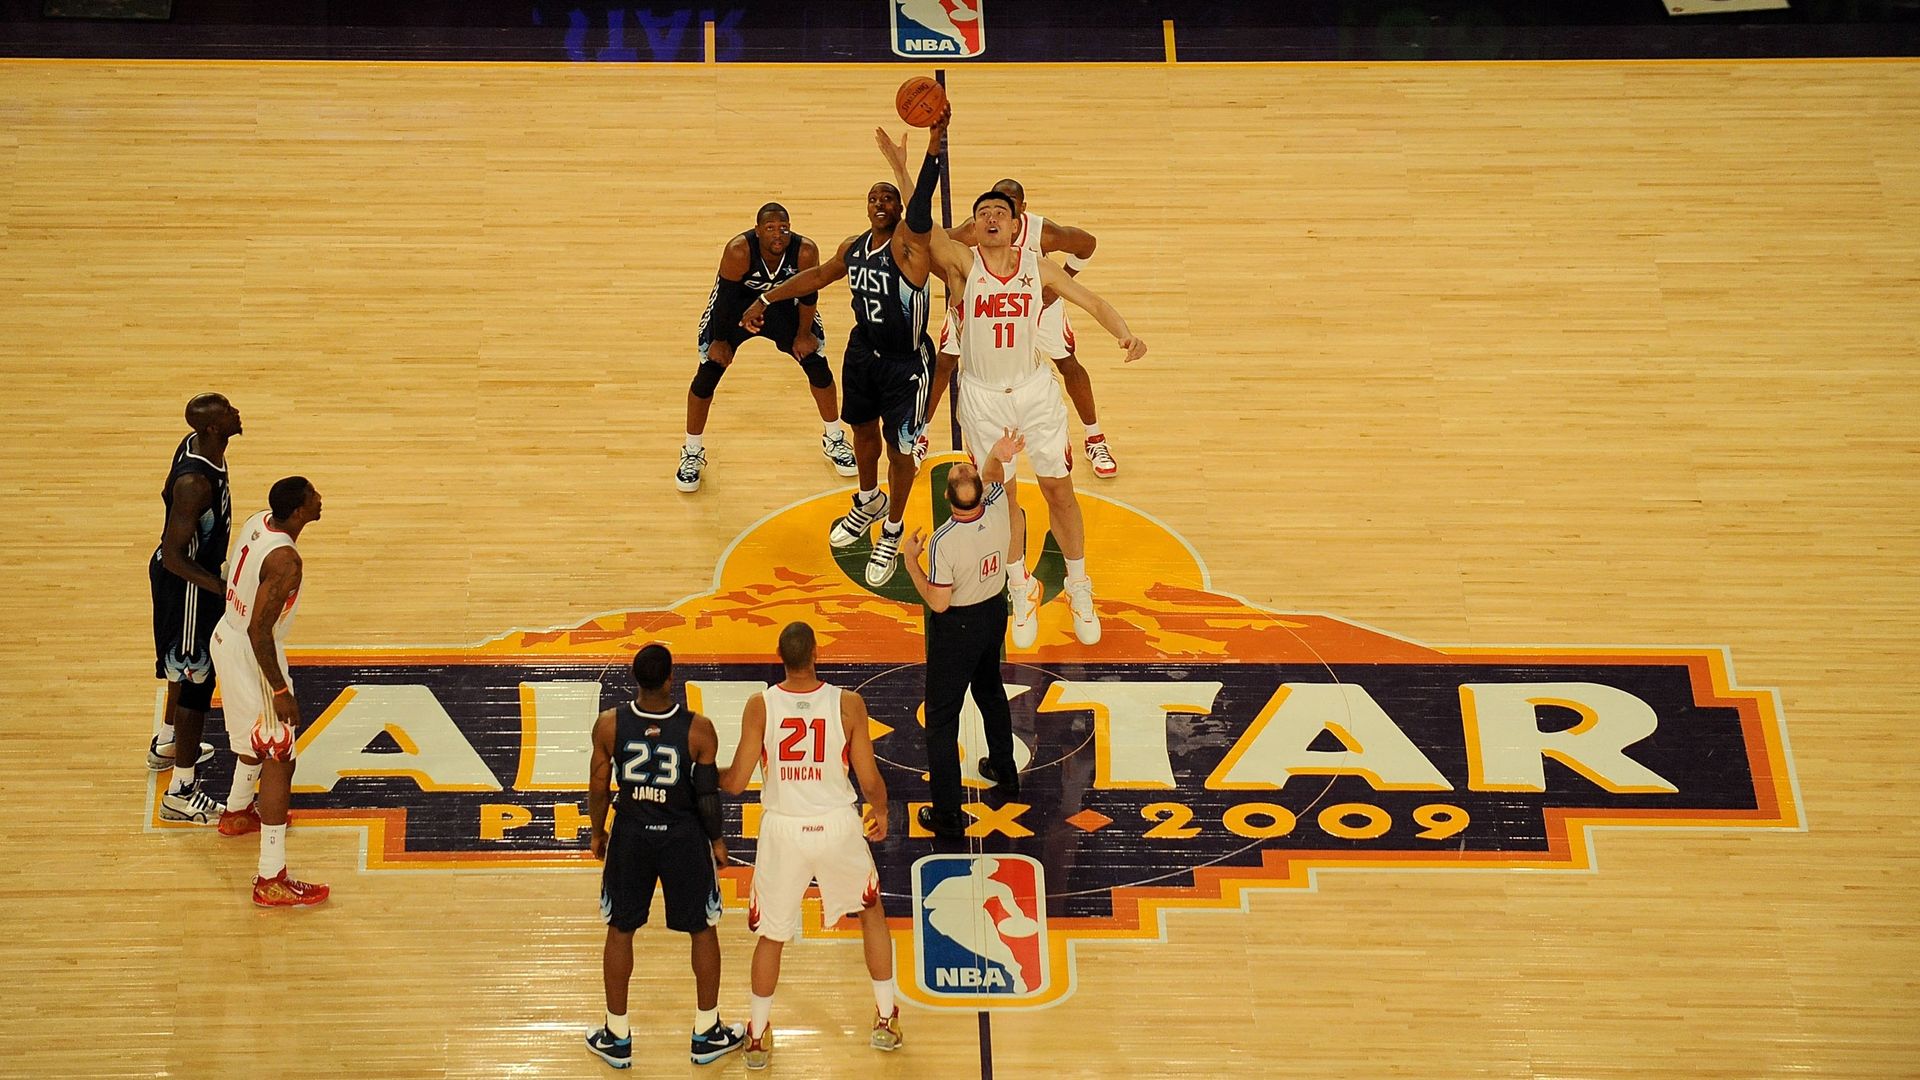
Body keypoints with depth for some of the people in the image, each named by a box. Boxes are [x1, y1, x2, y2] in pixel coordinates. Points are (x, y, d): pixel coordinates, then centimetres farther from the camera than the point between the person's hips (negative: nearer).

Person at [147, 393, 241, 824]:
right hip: (185, 586, -10)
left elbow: (167, 492, 15)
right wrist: (222, 589, -33)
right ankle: (180, 795, 7)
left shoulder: (197, 446, -5)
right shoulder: (195, 484, -34)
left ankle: (166, 745, 51)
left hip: (194, 573, 10)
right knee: (194, 682, -2)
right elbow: (173, 557, -31)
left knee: (190, 669, 29)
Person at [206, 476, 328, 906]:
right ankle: (271, 880, -4)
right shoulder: (284, 560, -30)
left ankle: (238, 813, 57)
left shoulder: (258, 522, -2)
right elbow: (259, 630, -30)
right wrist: (280, 691, -23)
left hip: (227, 638, 10)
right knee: (279, 760, -4)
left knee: (259, 736, 33)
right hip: (253, 657, -10)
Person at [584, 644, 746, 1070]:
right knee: (703, 930, 16)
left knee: (620, 930, 17)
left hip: (630, 835, 1)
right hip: (684, 837, -1)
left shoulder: (609, 725, -12)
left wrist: (597, 832, 14)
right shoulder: (698, 729, -17)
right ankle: (707, 1034, 25)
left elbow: (599, 787, -3)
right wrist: (716, 840, 5)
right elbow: (708, 793, -11)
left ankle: (616, 1038, 24)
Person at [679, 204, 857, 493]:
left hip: (783, 302, 2)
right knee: (708, 371, -7)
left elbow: (808, 294, -12)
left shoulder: (806, 252, -30)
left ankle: (834, 439, 25)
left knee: (817, 364, 1)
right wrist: (720, 340, -14)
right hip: (736, 304, -2)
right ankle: (692, 453, 11)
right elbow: (725, 297, -23)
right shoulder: (738, 251, -36)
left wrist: (804, 333, -3)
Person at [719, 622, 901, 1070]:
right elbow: (870, 780, -6)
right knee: (872, 911, 25)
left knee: (771, 933, 17)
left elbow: (735, 783, -9)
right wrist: (880, 812, 16)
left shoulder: (760, 706, -11)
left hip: (783, 828, 0)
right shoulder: (848, 704, -11)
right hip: (838, 826, 0)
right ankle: (886, 1021, 29)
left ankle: (758, 1036, 23)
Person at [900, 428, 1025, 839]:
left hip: (957, 627, -7)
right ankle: (1004, 772, 50)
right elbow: (993, 477, 6)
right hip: (995, 613, 7)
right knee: (990, 690, 32)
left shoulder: (944, 542, -31)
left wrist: (911, 561, -15)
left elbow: (938, 603, -23)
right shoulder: (998, 512, -16)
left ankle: (947, 816, 6)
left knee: (942, 720, 4)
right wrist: (997, 457, -16)